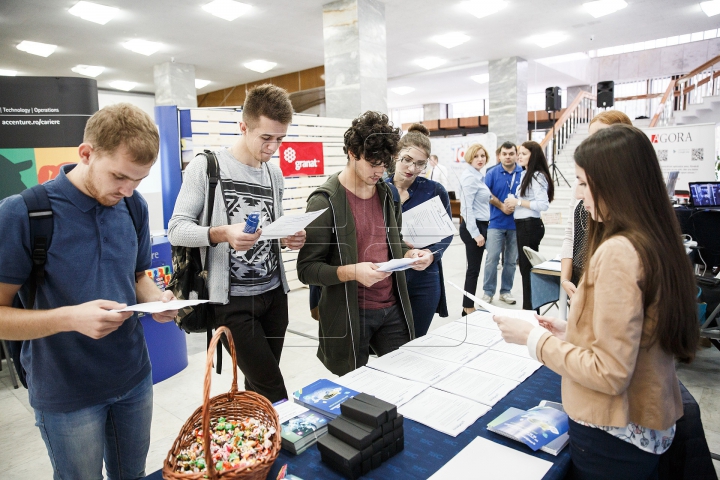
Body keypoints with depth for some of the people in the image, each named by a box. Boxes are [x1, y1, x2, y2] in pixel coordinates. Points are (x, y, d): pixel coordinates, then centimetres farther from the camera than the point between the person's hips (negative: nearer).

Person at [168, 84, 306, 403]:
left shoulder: (275, 174, 10)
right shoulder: (206, 166, -7)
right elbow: (176, 229, -10)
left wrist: (289, 238, -5)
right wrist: (221, 234, -28)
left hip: (274, 294, 6)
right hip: (232, 300, -5)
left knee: (258, 388, 15)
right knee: (273, 392, -2)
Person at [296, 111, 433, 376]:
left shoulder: (387, 193, 8)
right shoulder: (325, 201, -12)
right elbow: (307, 269, -13)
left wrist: (411, 254, -3)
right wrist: (352, 272, -28)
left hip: (393, 308, 6)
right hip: (349, 314, -5)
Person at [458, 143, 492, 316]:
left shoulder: (478, 176, 13)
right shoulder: (470, 177, -16)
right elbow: (467, 208, -22)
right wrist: (476, 233, -23)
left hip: (479, 225, 10)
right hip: (473, 227, -10)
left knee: (474, 268, 14)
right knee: (474, 269, -3)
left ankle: (468, 306, 23)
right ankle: (468, 308, 8)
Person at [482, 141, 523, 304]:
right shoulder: (492, 173, 1)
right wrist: (502, 206, -10)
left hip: (516, 223, 2)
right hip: (496, 222, -1)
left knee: (511, 260, 9)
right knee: (492, 259, -2)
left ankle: (506, 291, 21)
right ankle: (488, 292, 8)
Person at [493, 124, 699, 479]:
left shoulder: (618, 252, -26)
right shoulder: (657, 242, 1)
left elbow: (610, 373, -25)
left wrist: (534, 338, -16)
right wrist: (573, 333, 7)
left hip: (612, 437, -8)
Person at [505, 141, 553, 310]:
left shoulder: (538, 176, -16)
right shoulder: (524, 175, 13)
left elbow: (543, 205, -24)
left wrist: (518, 202, -18)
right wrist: (513, 203, 5)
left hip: (530, 225, -10)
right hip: (522, 225, 10)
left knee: (527, 267, 0)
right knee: (525, 266, 15)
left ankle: (529, 307, 12)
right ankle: (528, 306, 27)